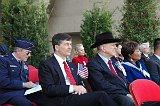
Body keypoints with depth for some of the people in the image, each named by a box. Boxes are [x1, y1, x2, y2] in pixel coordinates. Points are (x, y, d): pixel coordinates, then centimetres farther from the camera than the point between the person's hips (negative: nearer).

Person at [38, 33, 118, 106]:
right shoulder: (45, 64, 1)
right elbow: (49, 89, -9)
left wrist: (80, 88, -1)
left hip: (77, 97, 7)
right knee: (101, 96, -26)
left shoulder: (72, 65, 25)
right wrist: (72, 88, -15)